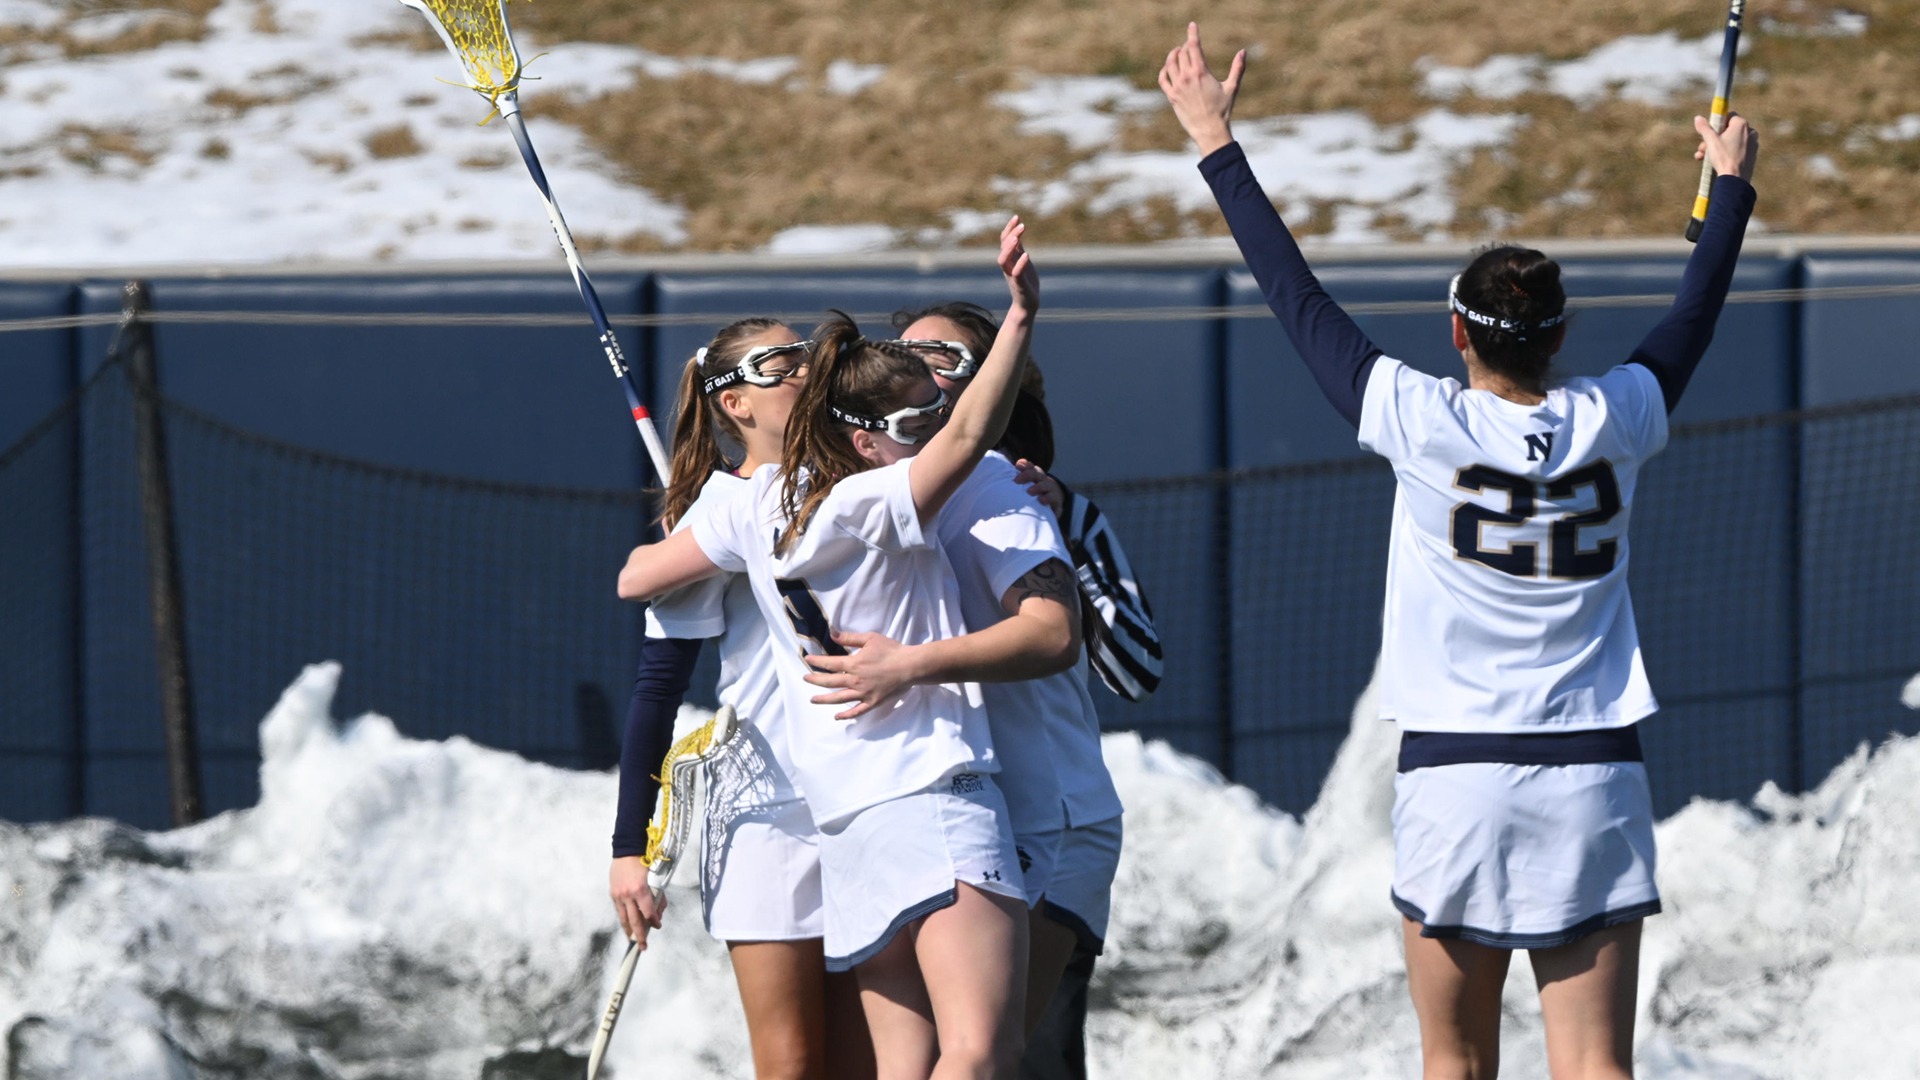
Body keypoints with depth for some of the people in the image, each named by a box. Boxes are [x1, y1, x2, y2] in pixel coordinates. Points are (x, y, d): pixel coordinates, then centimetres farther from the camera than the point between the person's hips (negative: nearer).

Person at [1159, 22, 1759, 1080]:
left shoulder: (1424, 423, -6)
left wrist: (1216, 141, 12)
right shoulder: (1612, 423, 1)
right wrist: (1733, 182, 37)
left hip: (1454, 770, -1)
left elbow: (1299, 299, 3)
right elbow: (1692, 322, 20)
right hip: (1593, 774, 1)